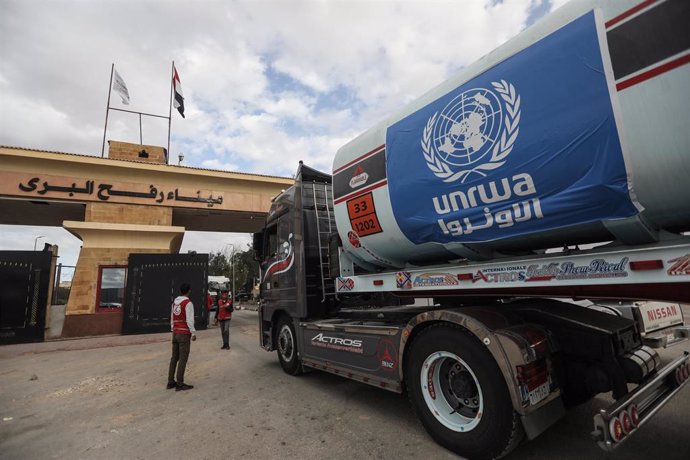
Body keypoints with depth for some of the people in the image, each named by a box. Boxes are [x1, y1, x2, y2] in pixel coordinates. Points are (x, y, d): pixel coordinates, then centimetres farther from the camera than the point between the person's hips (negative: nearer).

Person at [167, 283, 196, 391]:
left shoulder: (174, 303, 10)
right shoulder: (188, 303, -14)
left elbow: (172, 319, 15)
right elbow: (190, 320, -19)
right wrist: (194, 333, -13)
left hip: (175, 333, 8)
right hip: (184, 334, -8)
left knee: (174, 358, 13)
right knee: (183, 359, -4)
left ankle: (171, 382, 18)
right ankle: (180, 384, -1)